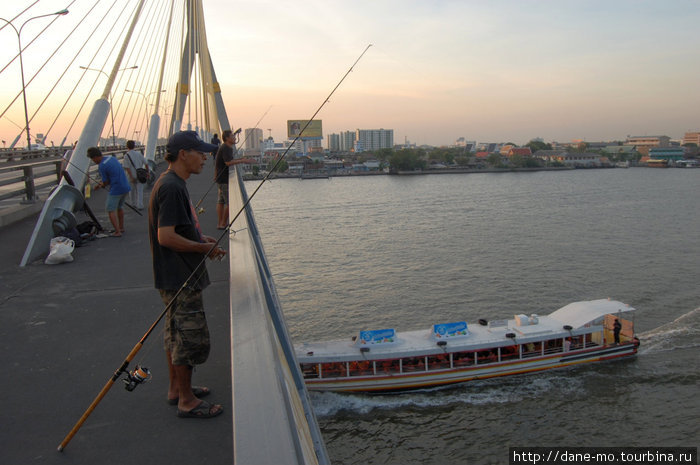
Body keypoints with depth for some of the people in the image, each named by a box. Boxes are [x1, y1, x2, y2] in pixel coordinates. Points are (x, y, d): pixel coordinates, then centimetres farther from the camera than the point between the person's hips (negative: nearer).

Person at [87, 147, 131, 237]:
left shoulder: (101, 166, -14)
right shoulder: (112, 158, 10)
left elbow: (106, 182, -6)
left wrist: (101, 186, 17)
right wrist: (102, 184, 21)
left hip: (116, 190, -8)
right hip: (126, 187, 8)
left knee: (110, 210, 2)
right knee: (120, 207, 23)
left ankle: (117, 232, -2)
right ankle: (121, 228, 32)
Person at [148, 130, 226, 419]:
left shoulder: (173, 184, 12)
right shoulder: (171, 188, -21)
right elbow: (166, 237, -26)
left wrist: (201, 238, 10)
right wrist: (204, 248, -16)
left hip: (178, 277, 11)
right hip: (180, 279, -11)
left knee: (177, 333, 19)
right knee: (191, 338, -1)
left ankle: (177, 388, 34)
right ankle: (186, 401, 13)